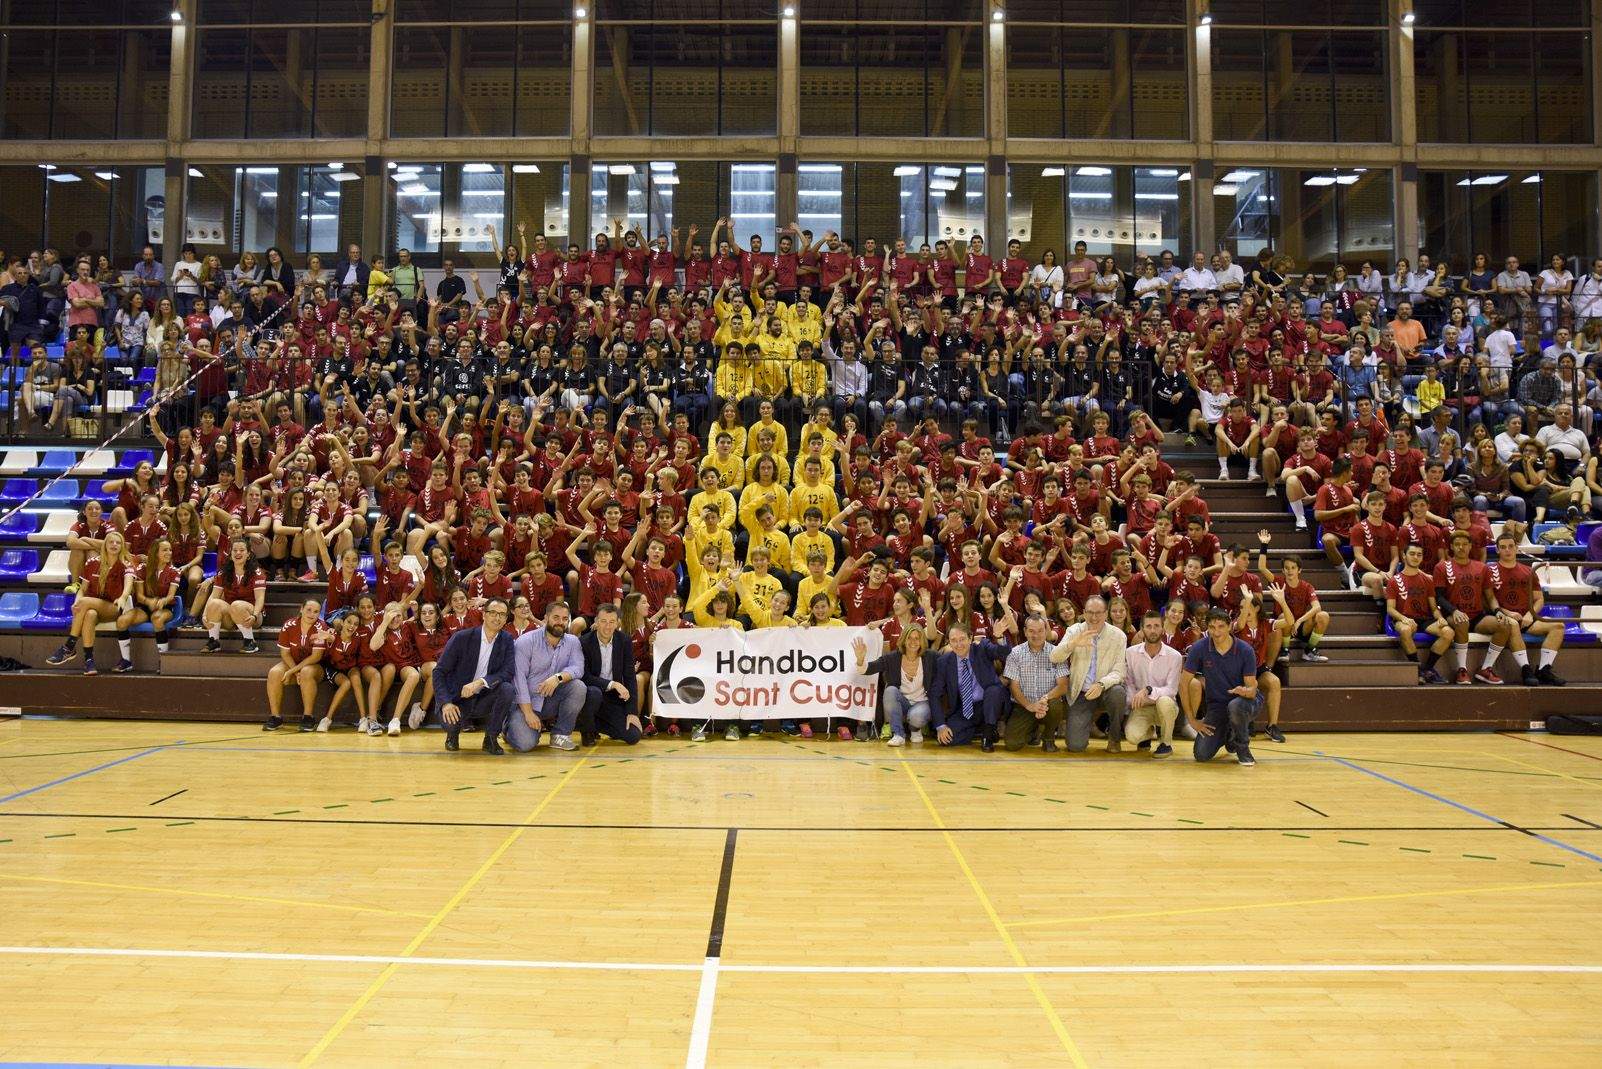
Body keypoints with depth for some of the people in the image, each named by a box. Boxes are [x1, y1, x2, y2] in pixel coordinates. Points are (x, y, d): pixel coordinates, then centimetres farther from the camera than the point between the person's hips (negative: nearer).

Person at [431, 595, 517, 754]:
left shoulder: (506, 640, -1)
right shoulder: (462, 637, -10)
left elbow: (508, 672, -13)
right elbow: (439, 672, -9)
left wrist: (480, 682, -29)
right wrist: (446, 703, -22)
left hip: (484, 699, 2)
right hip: (458, 699, -2)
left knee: (506, 689, -27)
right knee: (451, 722, -32)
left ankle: (491, 738, -7)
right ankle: (453, 732, 10)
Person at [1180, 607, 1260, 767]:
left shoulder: (1245, 651, -14)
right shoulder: (1199, 648, -12)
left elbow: (1252, 688, -12)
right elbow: (1183, 683, -6)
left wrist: (1245, 691, -38)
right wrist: (1192, 719, -6)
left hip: (1242, 702, -2)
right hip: (1215, 705, 2)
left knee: (1235, 705, -40)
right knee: (1202, 755, -14)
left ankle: (1242, 747, -8)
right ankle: (1227, 735, 22)